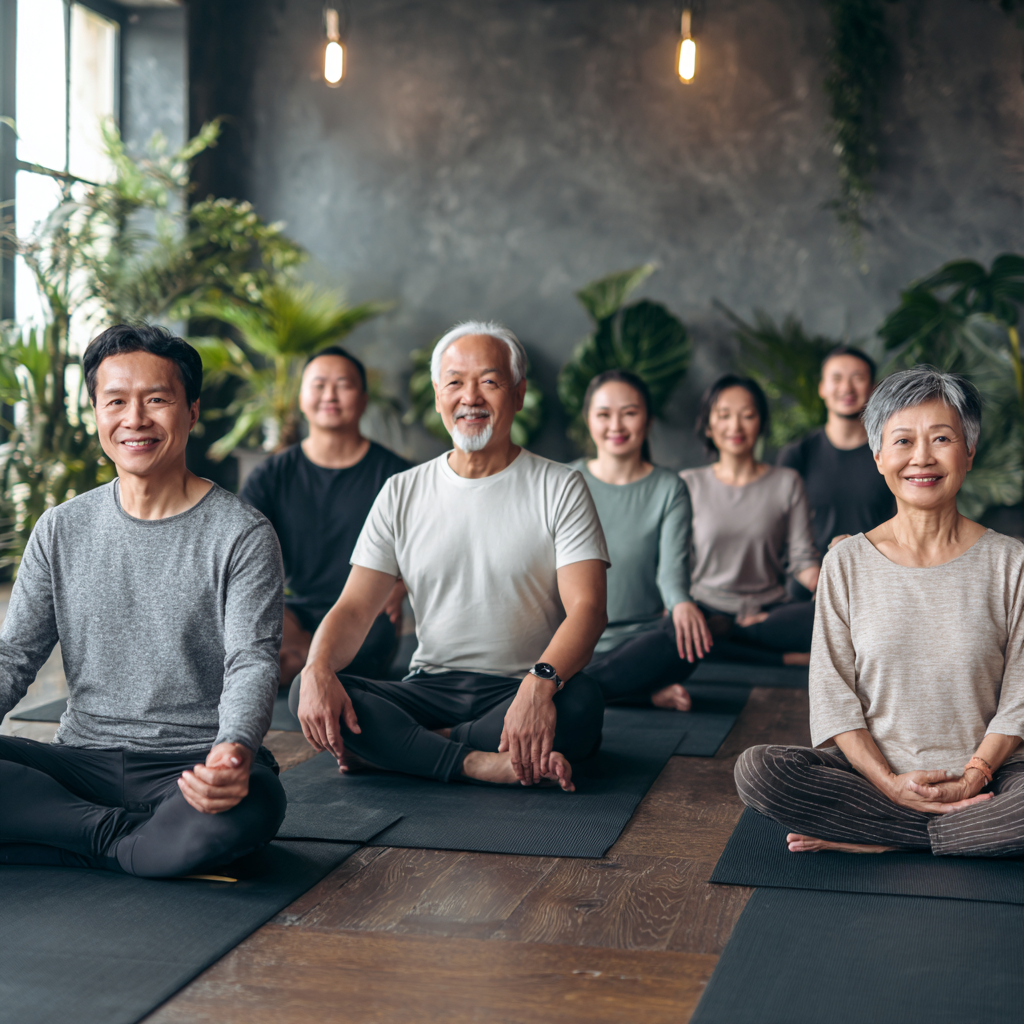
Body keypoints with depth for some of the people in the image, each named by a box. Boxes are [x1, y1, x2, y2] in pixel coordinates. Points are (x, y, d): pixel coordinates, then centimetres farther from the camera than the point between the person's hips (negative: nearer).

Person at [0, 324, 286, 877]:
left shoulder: (242, 535, -1)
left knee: (250, 806, -38)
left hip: (191, 763, -3)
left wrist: (233, 749, -34)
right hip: (83, 761, 4)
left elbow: (252, 662, -10)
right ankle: (133, 837, -16)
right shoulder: (60, 531, 11)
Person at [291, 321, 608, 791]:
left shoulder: (559, 488, 1)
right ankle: (483, 764, -29)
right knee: (307, 694, -22)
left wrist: (540, 682, -32)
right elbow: (354, 609, 4)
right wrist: (318, 668, -20)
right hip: (430, 688, 2)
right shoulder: (402, 494, 10)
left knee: (581, 702, -36)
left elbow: (587, 607, -11)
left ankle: (392, 746, -22)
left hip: (520, 693, -2)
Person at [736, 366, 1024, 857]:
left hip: (984, 776, 0)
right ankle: (968, 829, -19)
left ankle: (870, 840, -19)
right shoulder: (847, 563, 4)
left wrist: (974, 775, -13)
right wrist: (888, 781, -12)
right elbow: (833, 695, 0)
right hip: (872, 774, 1)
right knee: (756, 769, -27)